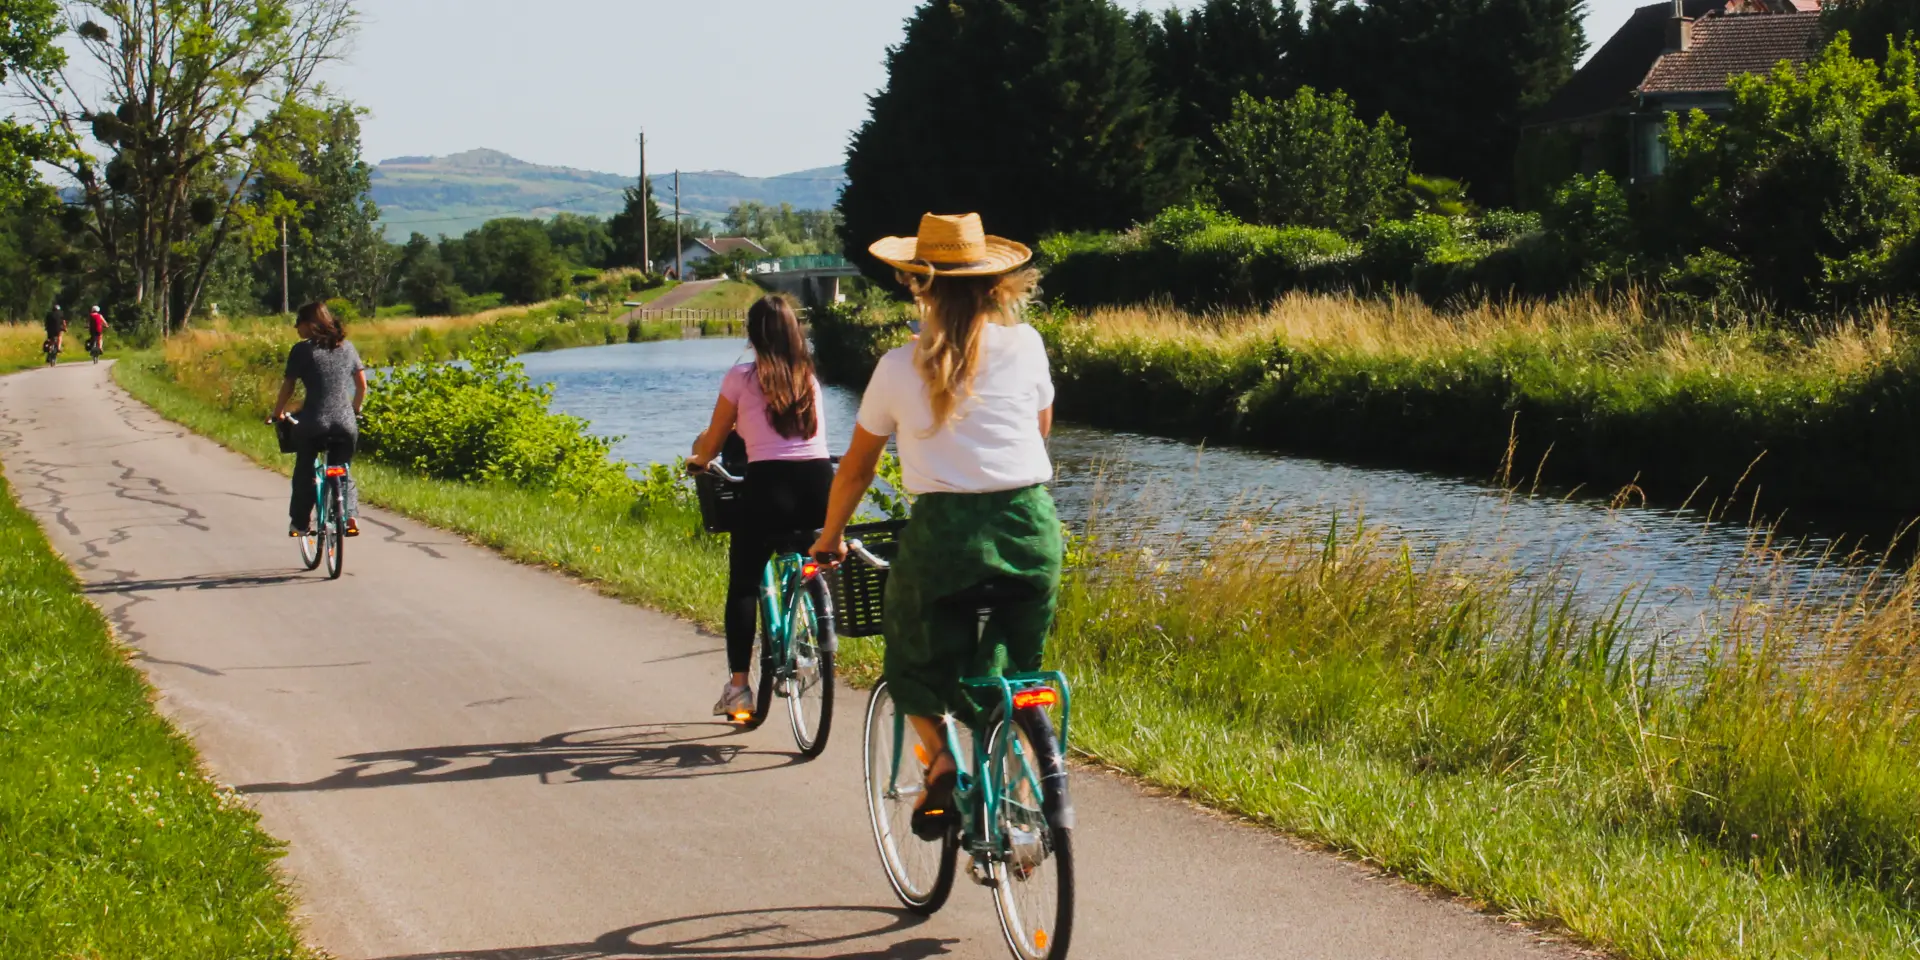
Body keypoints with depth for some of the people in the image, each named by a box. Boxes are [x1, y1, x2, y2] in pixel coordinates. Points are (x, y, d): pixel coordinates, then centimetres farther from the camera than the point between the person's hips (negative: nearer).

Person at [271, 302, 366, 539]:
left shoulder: (302, 350, -3)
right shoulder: (347, 347, 10)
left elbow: (288, 386, 0)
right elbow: (362, 385, 14)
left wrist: (278, 412, 14)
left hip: (314, 423, -3)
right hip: (346, 423, 3)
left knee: (304, 474, 14)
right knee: (342, 473, 18)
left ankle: (299, 524, 14)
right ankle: (350, 516, 1)